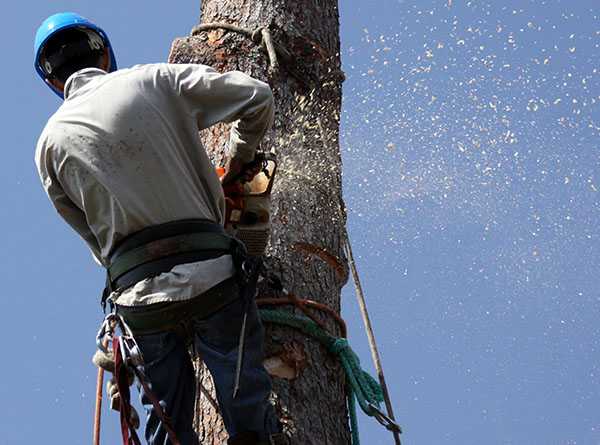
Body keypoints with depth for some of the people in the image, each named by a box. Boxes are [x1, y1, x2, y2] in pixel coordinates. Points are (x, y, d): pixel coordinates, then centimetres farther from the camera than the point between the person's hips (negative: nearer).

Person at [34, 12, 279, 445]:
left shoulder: (51, 142, 9)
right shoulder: (155, 81, 4)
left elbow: (88, 231, 14)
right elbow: (257, 96, 5)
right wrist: (239, 159, 21)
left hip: (137, 296, 2)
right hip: (211, 277, -2)